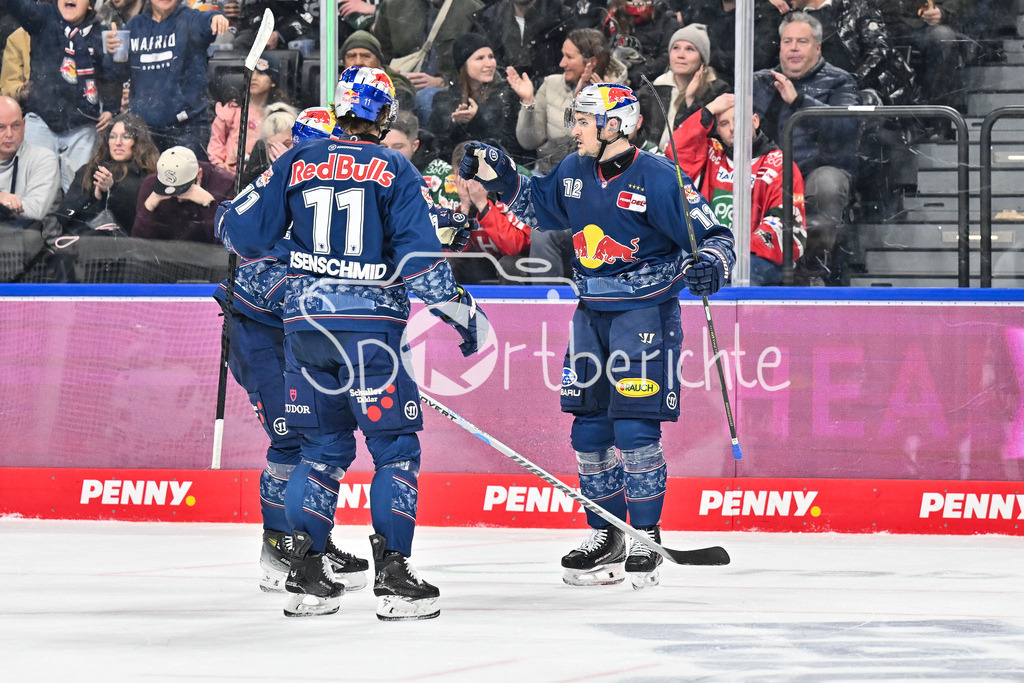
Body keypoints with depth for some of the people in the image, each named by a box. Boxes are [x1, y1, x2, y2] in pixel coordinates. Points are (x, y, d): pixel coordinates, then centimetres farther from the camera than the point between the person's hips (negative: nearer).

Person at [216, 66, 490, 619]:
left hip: (304, 322, 4)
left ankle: (304, 574, 12)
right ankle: (393, 577, -4)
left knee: (323, 444, 15)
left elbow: (242, 229, 7)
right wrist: (462, 311, 1)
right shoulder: (393, 170, -3)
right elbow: (419, 256, -9)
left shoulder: (296, 163, 6)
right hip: (368, 324, -4)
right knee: (395, 445, 3)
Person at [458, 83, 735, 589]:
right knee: (589, 430, 8)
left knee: (634, 430, -11)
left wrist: (709, 266, -35)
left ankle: (646, 542, 1)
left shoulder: (658, 179, -16)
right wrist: (497, 174, 11)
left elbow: (715, 236, -14)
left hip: (646, 315, -7)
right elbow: (537, 206, 24)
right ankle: (606, 539, 20)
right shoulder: (574, 173, 5)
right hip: (592, 314, 7)